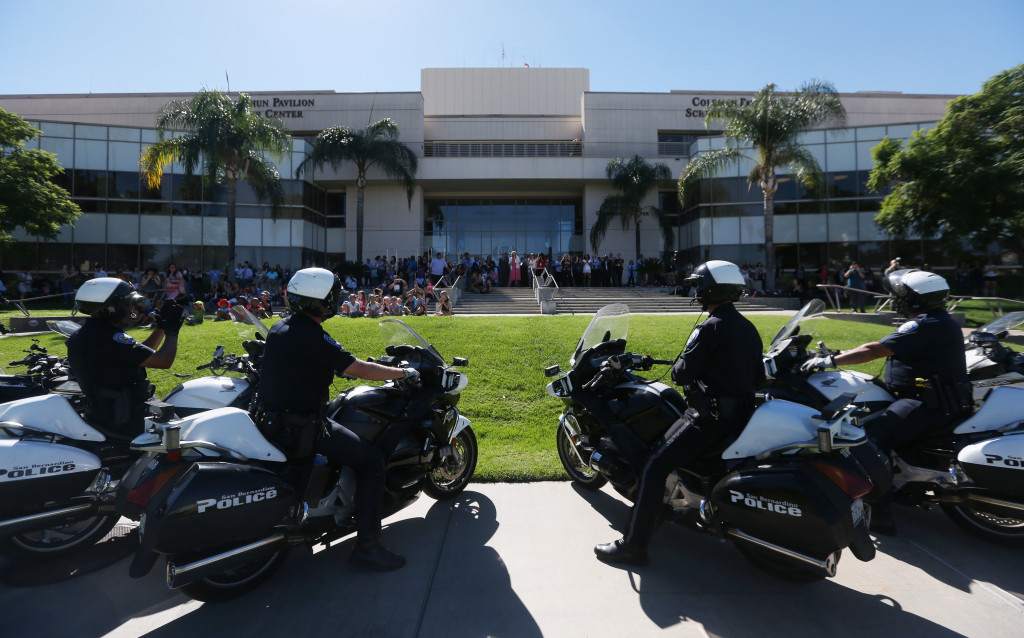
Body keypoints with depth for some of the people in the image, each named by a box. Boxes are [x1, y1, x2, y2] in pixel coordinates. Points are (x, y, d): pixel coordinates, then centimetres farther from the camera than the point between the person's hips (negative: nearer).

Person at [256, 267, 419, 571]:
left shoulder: (280, 327, 7)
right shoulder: (312, 337, -22)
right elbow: (359, 369, -19)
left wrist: (347, 364, 31)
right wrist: (404, 372, -7)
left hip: (271, 417, 10)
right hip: (299, 428, -10)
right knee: (372, 459, -7)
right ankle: (367, 546, -5)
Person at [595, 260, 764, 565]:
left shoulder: (710, 328, -16)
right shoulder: (748, 327, 11)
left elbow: (682, 373, -17)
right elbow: (758, 376, 18)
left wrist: (677, 368, 4)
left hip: (710, 416, -10)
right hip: (744, 413, 10)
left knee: (655, 466, -12)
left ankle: (633, 544, -10)